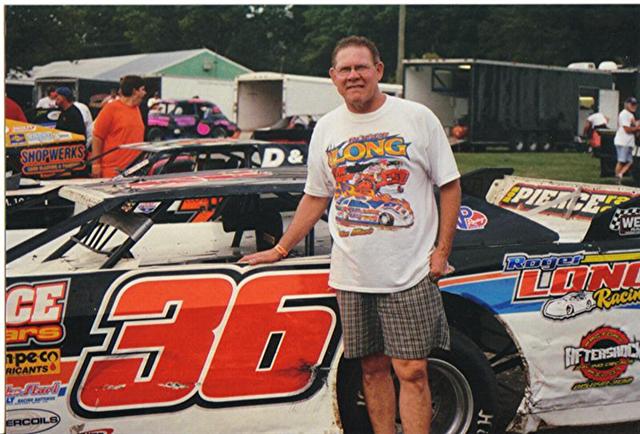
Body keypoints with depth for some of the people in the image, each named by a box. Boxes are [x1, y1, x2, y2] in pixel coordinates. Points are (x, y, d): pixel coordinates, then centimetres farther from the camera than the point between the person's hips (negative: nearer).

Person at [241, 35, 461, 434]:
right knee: (373, 368, 10)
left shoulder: (417, 118, 0)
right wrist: (281, 249, 19)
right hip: (351, 276, 4)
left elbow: (450, 185, 2)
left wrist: (442, 251, -5)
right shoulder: (326, 129, 11)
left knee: (411, 371, -5)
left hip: (410, 274, -4)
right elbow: (316, 197, 20)